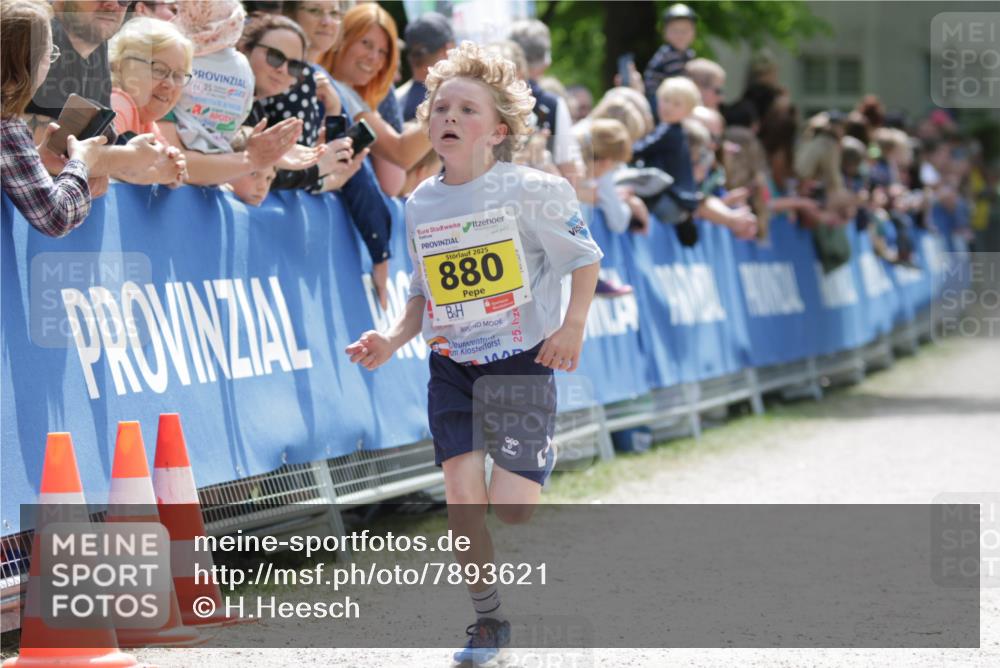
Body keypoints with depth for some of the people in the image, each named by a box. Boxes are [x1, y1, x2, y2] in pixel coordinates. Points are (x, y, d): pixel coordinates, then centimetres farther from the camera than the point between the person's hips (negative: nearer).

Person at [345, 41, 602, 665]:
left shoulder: (530, 190, -11)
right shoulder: (422, 204, 4)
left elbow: (585, 258, -2)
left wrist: (573, 326, -14)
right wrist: (394, 339, -3)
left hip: (522, 363, -4)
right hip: (452, 367, 4)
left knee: (510, 509, -12)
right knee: (462, 498, -8)